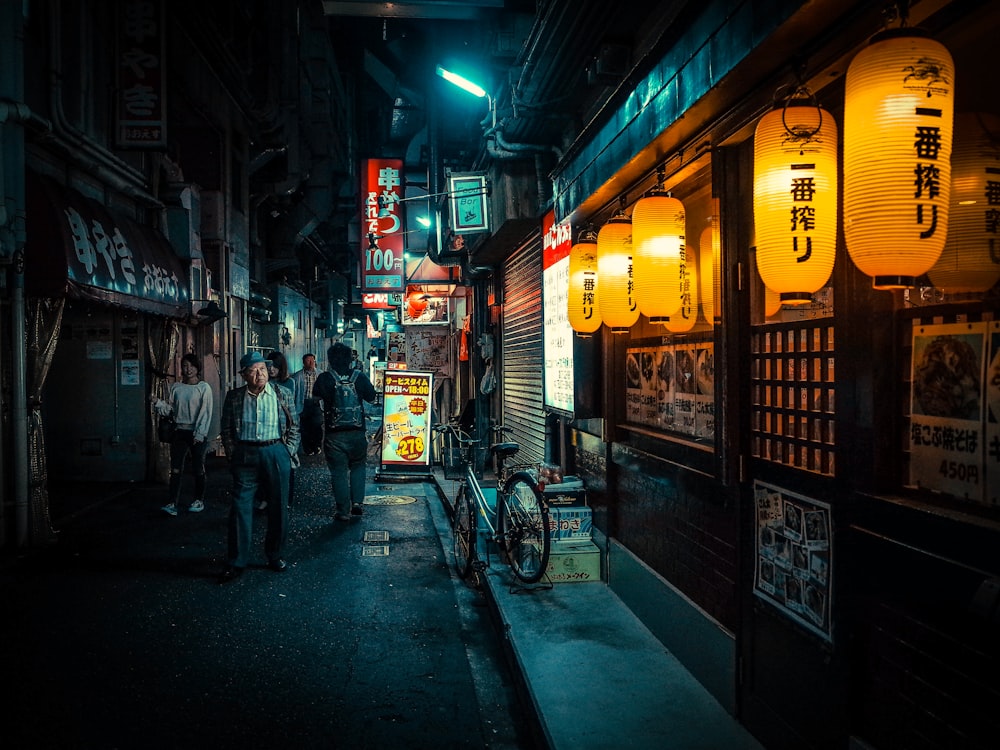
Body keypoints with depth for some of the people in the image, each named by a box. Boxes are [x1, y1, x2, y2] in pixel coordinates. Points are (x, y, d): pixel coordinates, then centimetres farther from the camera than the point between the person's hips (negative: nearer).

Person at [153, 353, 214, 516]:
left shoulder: (204, 388, -4)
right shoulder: (176, 387, 9)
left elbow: (206, 412, -7)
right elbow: (171, 409, 11)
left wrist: (200, 434, -13)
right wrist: (159, 404, -8)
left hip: (197, 433, -3)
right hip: (180, 431, 3)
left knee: (198, 468, 6)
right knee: (176, 468, -3)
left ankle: (199, 500, 19)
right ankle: (173, 503, -5)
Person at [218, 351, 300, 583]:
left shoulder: (282, 395, 1)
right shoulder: (234, 397, 1)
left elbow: (294, 425, 6)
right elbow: (226, 429, 7)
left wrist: (288, 451, 0)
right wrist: (233, 455, 1)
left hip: (276, 454, 1)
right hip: (245, 456, 0)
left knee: (278, 507, 9)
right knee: (240, 507, -1)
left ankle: (274, 556, 27)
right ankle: (236, 563, 9)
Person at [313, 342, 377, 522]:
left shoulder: (324, 378, -9)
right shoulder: (359, 377, -5)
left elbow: (316, 395, 10)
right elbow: (371, 397, 9)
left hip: (334, 434, -1)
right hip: (357, 433, 2)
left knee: (339, 472, 5)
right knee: (358, 467, 20)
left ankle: (343, 511, 7)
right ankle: (357, 502, 11)